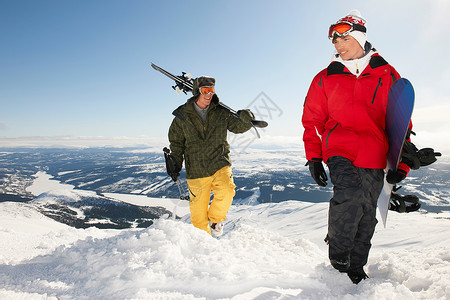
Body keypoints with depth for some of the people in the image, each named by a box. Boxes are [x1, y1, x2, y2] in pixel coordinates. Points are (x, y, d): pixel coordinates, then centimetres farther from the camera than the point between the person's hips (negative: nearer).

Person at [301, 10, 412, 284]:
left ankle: (356, 266, 29)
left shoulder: (387, 74, 9)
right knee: (351, 195, -26)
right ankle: (338, 251, -2)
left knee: (367, 215, 8)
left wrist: (402, 163, 5)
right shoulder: (325, 78, 7)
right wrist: (313, 158, 1)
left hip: (374, 158, 3)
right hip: (340, 150, -2)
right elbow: (312, 120, 9)